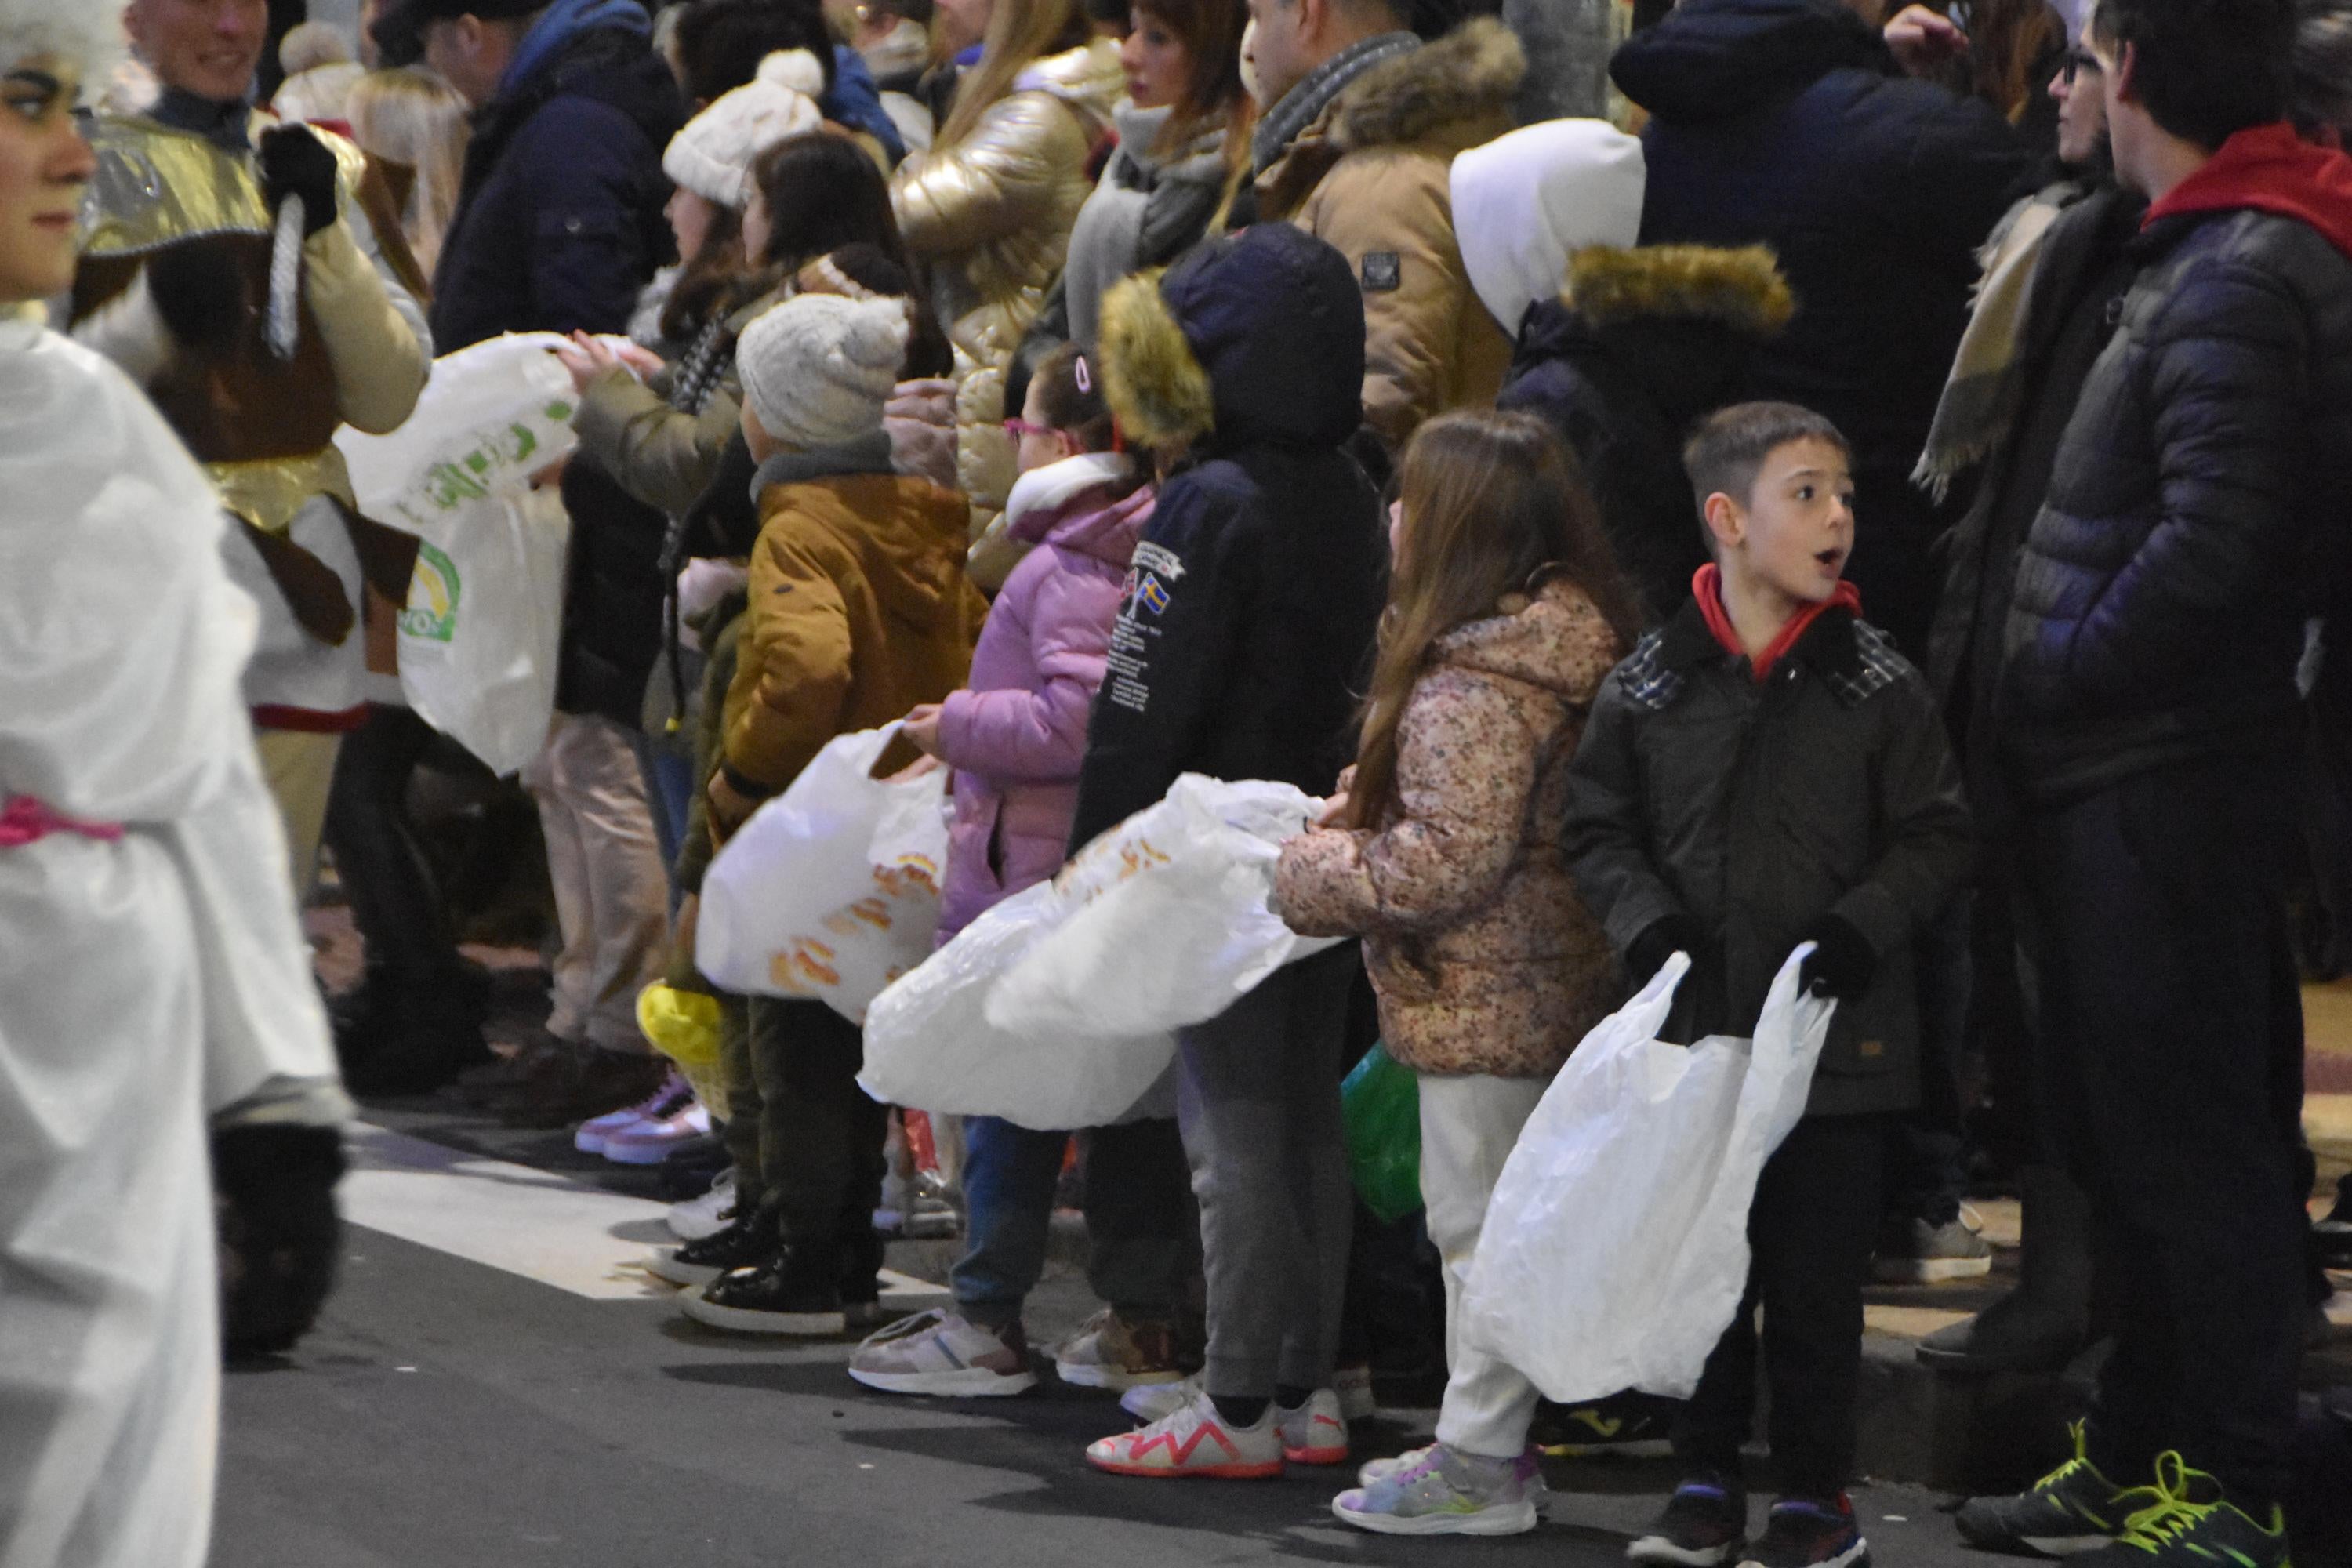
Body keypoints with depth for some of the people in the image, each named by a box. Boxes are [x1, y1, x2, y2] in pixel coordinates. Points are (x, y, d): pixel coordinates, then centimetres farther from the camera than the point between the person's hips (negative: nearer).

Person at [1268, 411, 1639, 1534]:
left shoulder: (1471, 688, -22)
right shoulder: (1578, 650, 9)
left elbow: (1451, 857, -26)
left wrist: (1312, 875, -12)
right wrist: (1347, 822, 15)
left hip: (1482, 1005, -10)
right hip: (1554, 990, 10)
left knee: (1480, 1221, -2)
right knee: (1506, 1220, 16)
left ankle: (1479, 1462, 5)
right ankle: (1494, 1438, 24)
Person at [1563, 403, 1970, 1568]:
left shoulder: (1874, 682, -2)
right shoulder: (1650, 682, 1)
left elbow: (1935, 838, 0)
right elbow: (1597, 829, 8)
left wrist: (1859, 927, -14)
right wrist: (1647, 922, -8)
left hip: (1837, 1036, -2)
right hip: (1694, 1032, 2)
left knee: (1818, 1274, 3)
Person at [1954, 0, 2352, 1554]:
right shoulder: (2210, 254, 14)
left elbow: (2213, 545, -25)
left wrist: (2057, 672, -14)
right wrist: (2048, 687, 13)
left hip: (2164, 782, -10)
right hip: (2127, 776, 10)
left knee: (2186, 1138, -4)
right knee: (2132, 1132, 17)